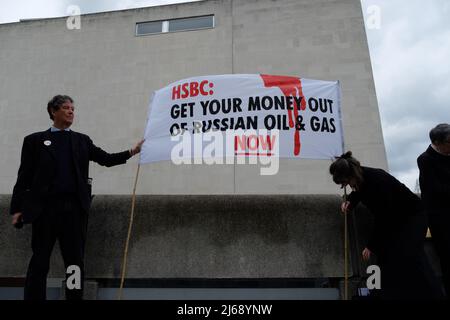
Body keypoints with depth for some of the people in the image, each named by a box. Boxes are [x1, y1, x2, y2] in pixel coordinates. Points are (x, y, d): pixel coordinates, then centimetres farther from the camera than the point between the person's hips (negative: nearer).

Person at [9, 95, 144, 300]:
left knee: (76, 261, 7)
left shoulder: (82, 140, 15)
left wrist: (131, 152, -3)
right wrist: (17, 208, -3)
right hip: (45, 207, -2)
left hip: (75, 207, 2)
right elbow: (24, 177, 3)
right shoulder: (35, 140, 7)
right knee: (39, 261, 5)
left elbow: (106, 159, 9)